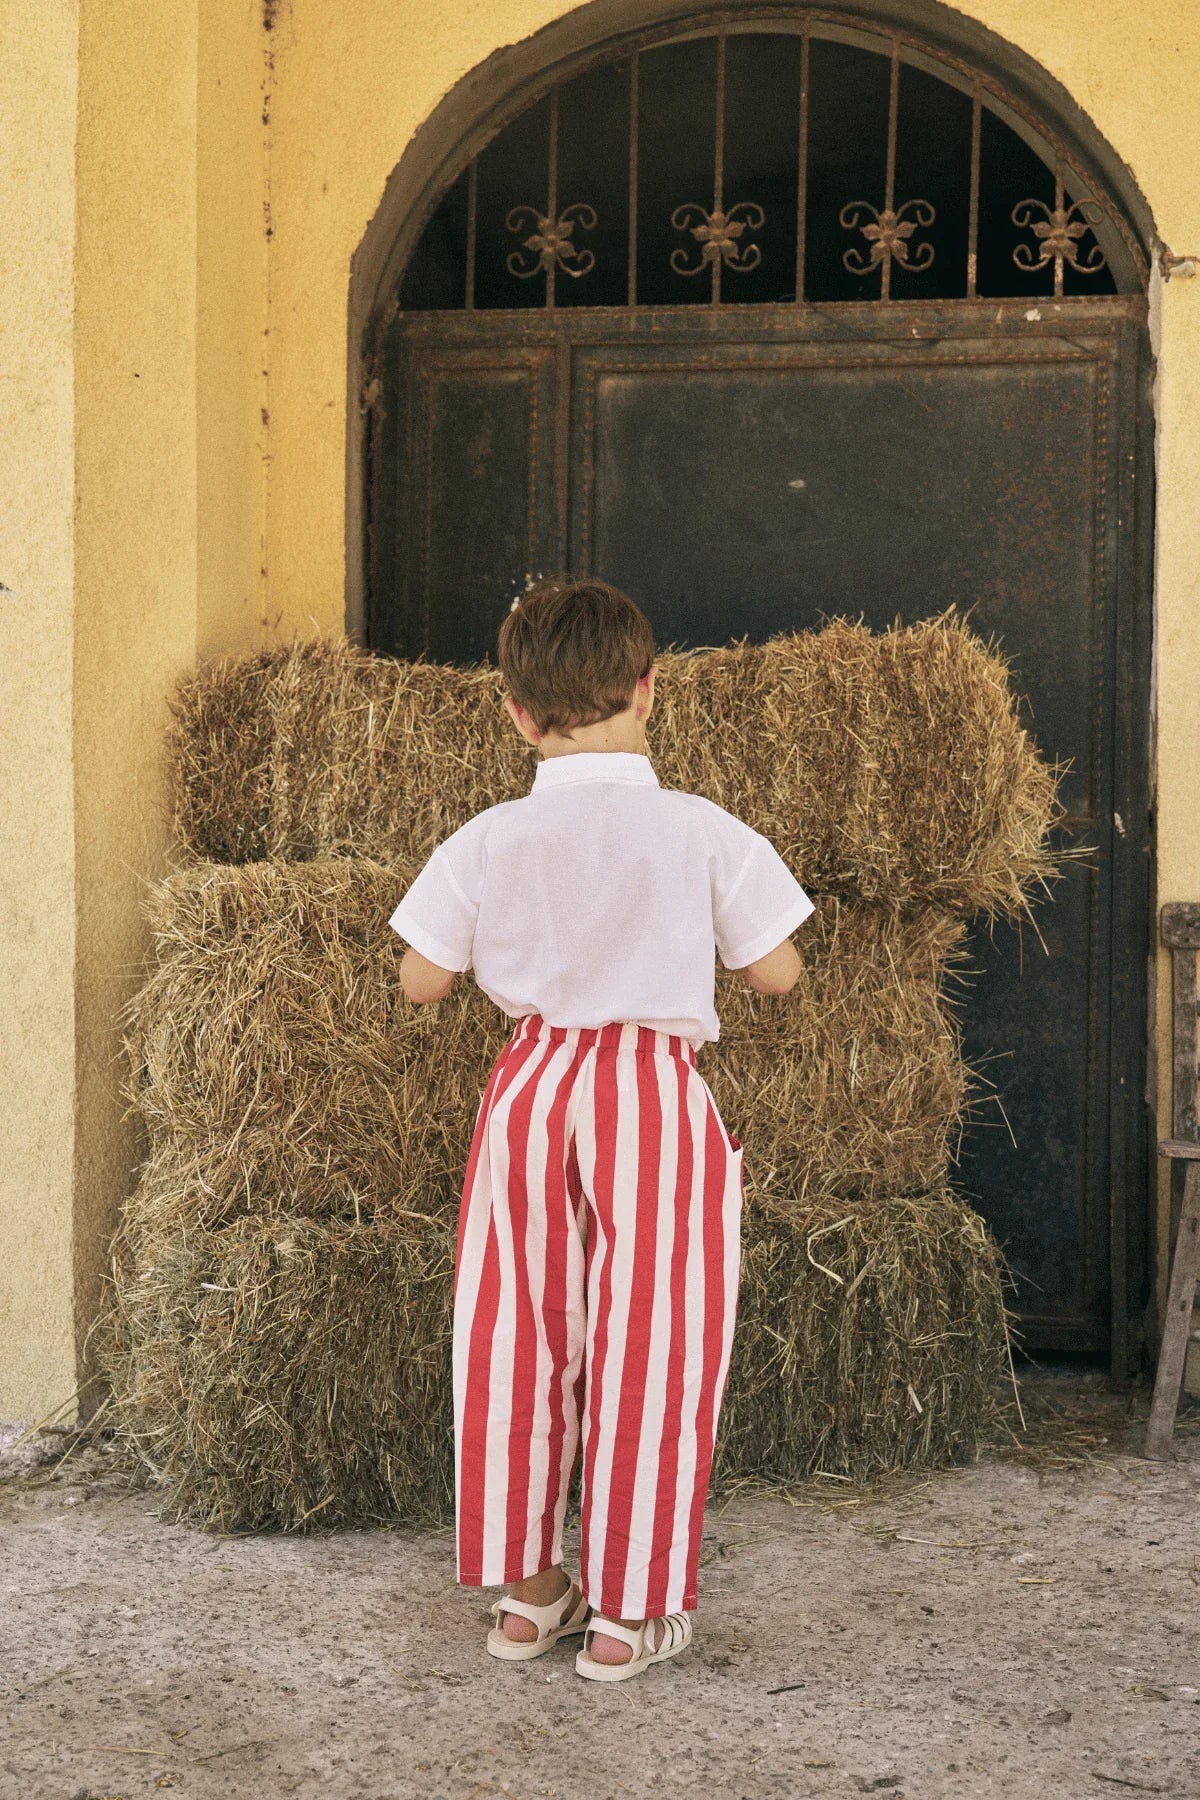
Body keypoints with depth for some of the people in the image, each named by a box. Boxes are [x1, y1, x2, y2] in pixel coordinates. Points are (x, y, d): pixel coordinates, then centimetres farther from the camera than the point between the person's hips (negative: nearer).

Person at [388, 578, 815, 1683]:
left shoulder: (488, 843, -2)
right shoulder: (703, 833, -8)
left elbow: (423, 982, 4)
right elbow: (777, 974, -2)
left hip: (532, 1086, 3)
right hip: (657, 1094, -2)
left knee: (522, 1337, 13)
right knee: (647, 1348, 4)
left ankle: (530, 1587, 21)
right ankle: (628, 1611, 9)